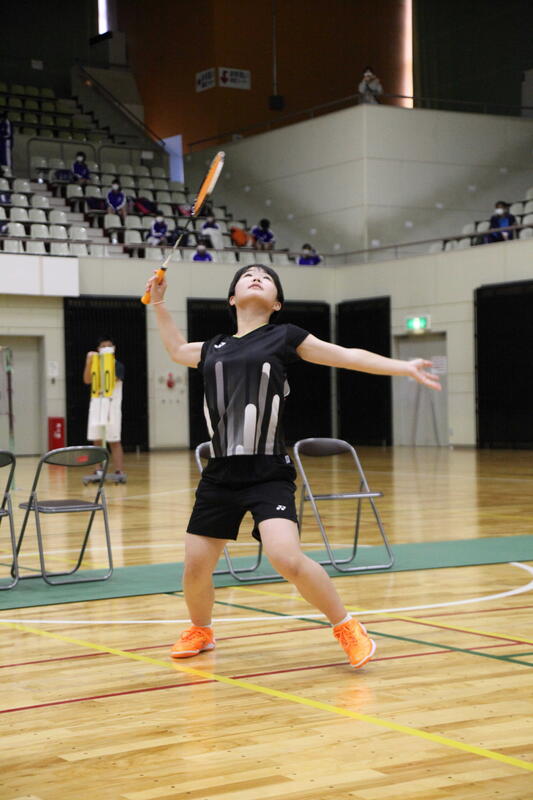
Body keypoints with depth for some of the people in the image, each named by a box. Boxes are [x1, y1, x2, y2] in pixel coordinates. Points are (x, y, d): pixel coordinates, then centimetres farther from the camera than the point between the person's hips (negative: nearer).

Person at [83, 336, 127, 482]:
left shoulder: (118, 366, 1)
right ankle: (98, 471, 6)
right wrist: (89, 361, -14)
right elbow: (87, 380, -5)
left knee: (114, 441, -6)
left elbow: (112, 380, -15)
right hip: (96, 405, 4)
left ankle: (119, 471, -6)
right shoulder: (95, 365, 12)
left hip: (112, 406, -4)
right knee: (96, 441, 3)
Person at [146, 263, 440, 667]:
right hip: (220, 476, 4)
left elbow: (348, 356, 7)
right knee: (195, 566, 5)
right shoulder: (214, 348, 16)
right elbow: (177, 349, 37)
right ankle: (200, 630, 35)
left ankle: (347, 627, -2)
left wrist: (405, 367, 2)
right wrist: (159, 303, 31)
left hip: (269, 475, -4)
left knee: (287, 558, -22)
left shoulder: (283, 337, 5)